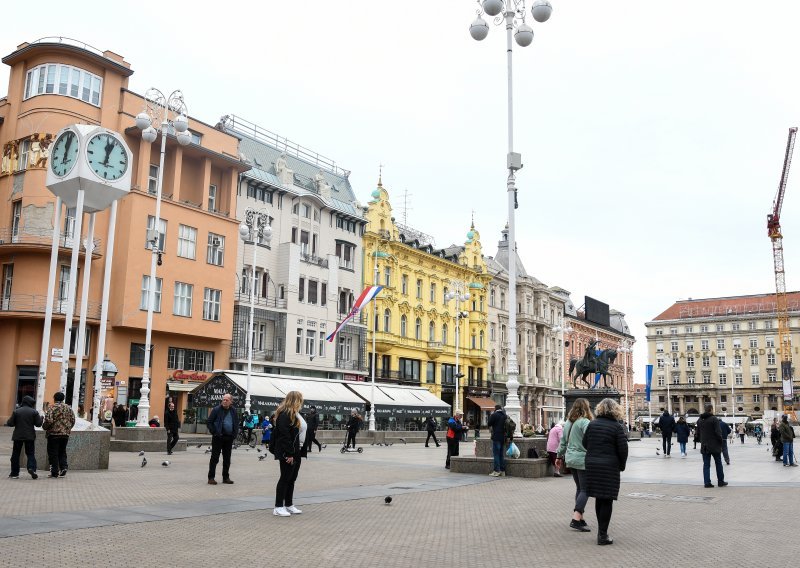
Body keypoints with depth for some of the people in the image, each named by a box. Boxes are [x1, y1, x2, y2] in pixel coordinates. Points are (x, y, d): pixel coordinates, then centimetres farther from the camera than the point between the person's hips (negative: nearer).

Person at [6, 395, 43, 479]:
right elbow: (38, 424, -4)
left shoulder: (16, 411, -2)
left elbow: (10, 423, -4)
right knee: (30, 454, 7)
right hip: (30, 437, 0)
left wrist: (18, 423, 16)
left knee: (15, 454, 9)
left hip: (18, 436, 0)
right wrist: (41, 417, 14)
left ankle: (14, 473, 11)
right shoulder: (34, 412, -4)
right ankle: (32, 468, -16)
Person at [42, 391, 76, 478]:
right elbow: (73, 420, 11)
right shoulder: (68, 408, 10)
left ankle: (54, 473, 2)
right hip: (65, 434, 5)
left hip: (54, 434, -5)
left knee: (53, 453, 2)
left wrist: (44, 427, 2)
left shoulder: (53, 408, -8)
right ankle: (63, 470, 4)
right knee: (62, 452, 15)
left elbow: (49, 421, -17)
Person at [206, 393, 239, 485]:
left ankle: (226, 477, 19)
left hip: (229, 438, 5)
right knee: (214, 458, -1)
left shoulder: (233, 411, 7)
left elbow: (237, 423, 18)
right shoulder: (217, 409, -7)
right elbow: (209, 422, -4)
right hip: (218, 437, -4)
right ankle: (211, 477, 4)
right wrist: (214, 432, -11)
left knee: (227, 459, 10)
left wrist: (235, 434, 7)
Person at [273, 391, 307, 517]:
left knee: (292, 479, 14)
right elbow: (284, 436, -22)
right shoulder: (285, 415, -16)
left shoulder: (296, 414, 15)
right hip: (287, 453, -9)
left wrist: (301, 451, 11)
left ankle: (289, 505, 22)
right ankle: (278, 507, 3)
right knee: (285, 478, -3)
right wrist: (289, 454, -23)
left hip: (297, 452, 9)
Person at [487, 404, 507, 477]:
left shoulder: (494, 415, -10)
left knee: (496, 454, -5)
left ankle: (496, 471, -7)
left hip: (496, 437, -7)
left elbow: (489, 424, -4)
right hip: (503, 437, 7)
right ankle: (502, 471, 13)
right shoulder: (504, 415, 10)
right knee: (501, 454, 12)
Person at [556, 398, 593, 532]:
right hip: (583, 460, -8)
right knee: (585, 489, -4)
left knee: (579, 488, 16)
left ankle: (580, 518, 18)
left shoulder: (568, 423, 12)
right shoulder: (584, 422, -13)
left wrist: (559, 457, 26)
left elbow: (563, 442, 18)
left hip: (570, 459, 8)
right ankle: (576, 520, -12)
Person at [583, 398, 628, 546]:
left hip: (592, 465, 5)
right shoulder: (616, 427, -9)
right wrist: (622, 465, 5)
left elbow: (585, 443, 8)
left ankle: (601, 530, 28)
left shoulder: (592, 424, 4)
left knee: (599, 498, 18)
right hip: (610, 467, -5)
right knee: (607, 500, 2)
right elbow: (623, 449, -10)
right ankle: (603, 535, 2)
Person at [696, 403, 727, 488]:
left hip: (704, 446, 4)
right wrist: (721, 442, -2)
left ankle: (707, 482, 2)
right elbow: (718, 432, -15)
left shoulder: (699, 420, 7)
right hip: (714, 446, -4)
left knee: (706, 464, 6)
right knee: (718, 463, 10)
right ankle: (720, 481, 17)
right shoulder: (714, 419, -12)